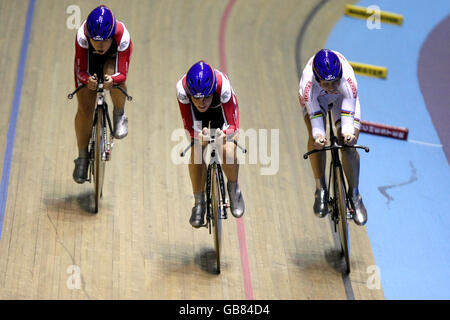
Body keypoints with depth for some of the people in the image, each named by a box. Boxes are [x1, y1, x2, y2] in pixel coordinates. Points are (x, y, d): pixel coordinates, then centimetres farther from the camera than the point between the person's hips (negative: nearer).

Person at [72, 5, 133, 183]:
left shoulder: (122, 36, -39)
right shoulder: (82, 35, -38)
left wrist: (112, 80, -60)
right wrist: (88, 80, -55)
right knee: (84, 108, -10)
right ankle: (82, 157, 9)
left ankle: (119, 115, -8)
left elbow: (122, 74, -37)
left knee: (113, 75, -37)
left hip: (114, 57, 0)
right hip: (90, 58, 1)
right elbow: (80, 71, -32)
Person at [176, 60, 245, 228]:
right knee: (195, 151, -18)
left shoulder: (222, 86, -41)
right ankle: (199, 204, 0)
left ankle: (233, 189, 5)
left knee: (227, 150, -24)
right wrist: (198, 136, -53)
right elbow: (188, 127, -31)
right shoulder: (182, 88, -38)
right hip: (197, 115, 1)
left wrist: (225, 135, -58)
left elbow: (233, 126, -36)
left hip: (220, 110, -1)